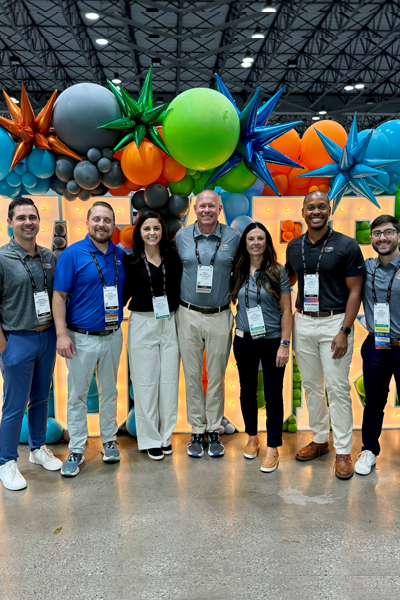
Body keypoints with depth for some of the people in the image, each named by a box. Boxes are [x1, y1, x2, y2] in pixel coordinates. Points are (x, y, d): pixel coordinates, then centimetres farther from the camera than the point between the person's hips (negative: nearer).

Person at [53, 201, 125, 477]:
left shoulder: (121, 255, 4)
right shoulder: (72, 254, -8)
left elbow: (127, 290, 18)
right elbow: (59, 296, -10)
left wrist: (120, 312, 2)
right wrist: (61, 334, -15)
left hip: (113, 336, 4)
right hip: (81, 338, -4)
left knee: (109, 391, 15)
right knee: (77, 395, 5)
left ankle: (109, 441, 30)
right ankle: (76, 450, 18)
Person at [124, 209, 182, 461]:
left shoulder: (172, 257, 4)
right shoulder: (131, 261, 0)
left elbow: (180, 288, 5)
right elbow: (124, 294, 4)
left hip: (170, 324, 2)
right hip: (142, 324, -2)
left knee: (169, 380, 8)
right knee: (146, 382, 4)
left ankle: (166, 435, 24)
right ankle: (151, 438, 18)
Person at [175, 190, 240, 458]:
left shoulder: (234, 237, -1)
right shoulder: (182, 236, 3)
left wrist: (232, 294, 3)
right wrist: (177, 299, 9)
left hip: (220, 317, -1)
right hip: (189, 315, 1)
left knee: (217, 377, 8)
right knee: (192, 376, 8)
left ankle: (214, 431, 23)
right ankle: (197, 431, 21)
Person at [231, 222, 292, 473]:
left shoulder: (278, 271, -6)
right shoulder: (238, 272, 3)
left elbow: (286, 311, -6)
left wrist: (284, 344, -11)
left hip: (272, 341, -3)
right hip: (244, 341, 3)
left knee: (273, 396, 1)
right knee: (247, 392, 15)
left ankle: (273, 449, 12)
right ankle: (252, 437, 34)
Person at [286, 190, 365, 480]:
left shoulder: (347, 246, -6)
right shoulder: (294, 247, 7)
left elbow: (355, 291, -7)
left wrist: (344, 330, -14)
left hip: (334, 322, -4)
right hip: (303, 322, 5)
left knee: (338, 388, 0)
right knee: (311, 386, 13)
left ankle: (343, 451, 12)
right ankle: (320, 439, 29)